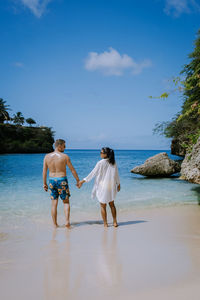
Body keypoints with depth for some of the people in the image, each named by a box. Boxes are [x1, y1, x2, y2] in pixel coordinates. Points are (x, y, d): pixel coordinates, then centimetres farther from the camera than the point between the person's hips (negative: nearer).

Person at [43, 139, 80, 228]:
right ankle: (67, 221, -2)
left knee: (54, 203, 9)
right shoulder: (65, 156, -8)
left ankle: (55, 224, 13)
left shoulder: (47, 156, 1)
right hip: (62, 181, -3)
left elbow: (44, 171, 4)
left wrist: (44, 183, 12)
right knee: (66, 202, 11)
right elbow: (72, 170, -4)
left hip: (52, 181, 3)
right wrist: (78, 181, 5)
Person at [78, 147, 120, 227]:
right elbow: (116, 175, 8)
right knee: (112, 204, 22)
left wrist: (83, 181, -7)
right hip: (112, 187, 5)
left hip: (103, 187, -5)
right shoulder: (113, 163, -1)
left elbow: (93, 173, -14)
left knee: (103, 206, 10)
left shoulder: (101, 163, -16)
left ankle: (105, 223, 16)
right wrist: (118, 184, 23)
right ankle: (115, 222, 25)